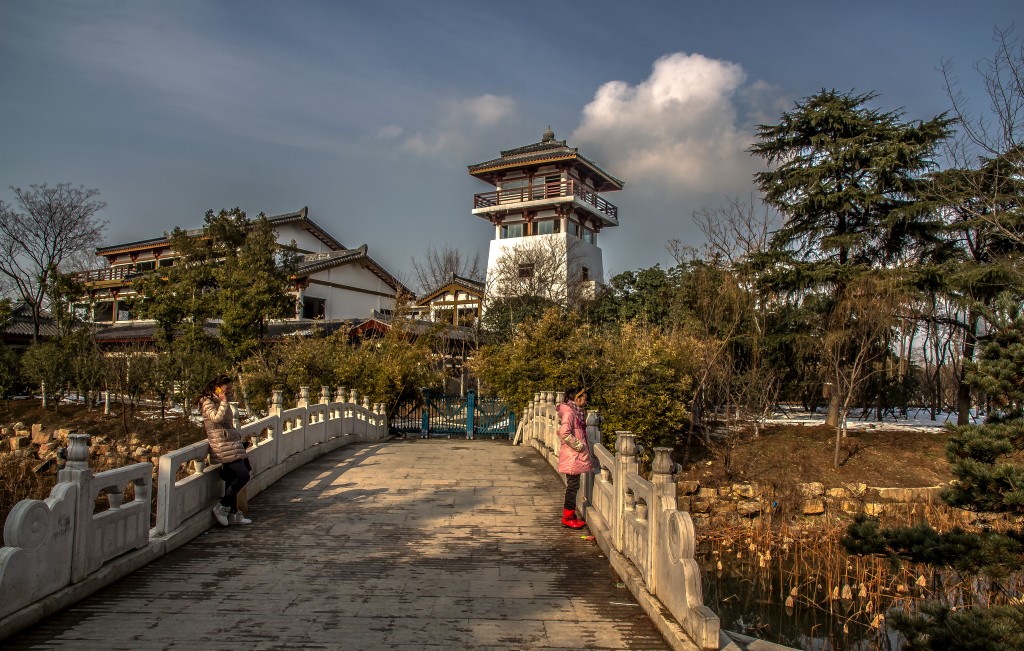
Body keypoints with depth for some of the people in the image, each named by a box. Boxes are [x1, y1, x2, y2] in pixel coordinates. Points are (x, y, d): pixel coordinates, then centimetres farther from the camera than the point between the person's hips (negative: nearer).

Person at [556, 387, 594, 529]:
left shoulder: (577, 411, 15)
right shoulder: (569, 411, -16)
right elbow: (564, 433, -26)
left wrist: (583, 445, 11)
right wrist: (578, 446, -18)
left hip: (577, 456, 10)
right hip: (572, 456, -10)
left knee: (573, 486, 14)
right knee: (573, 485, -2)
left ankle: (571, 515, 22)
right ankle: (567, 517, 7)